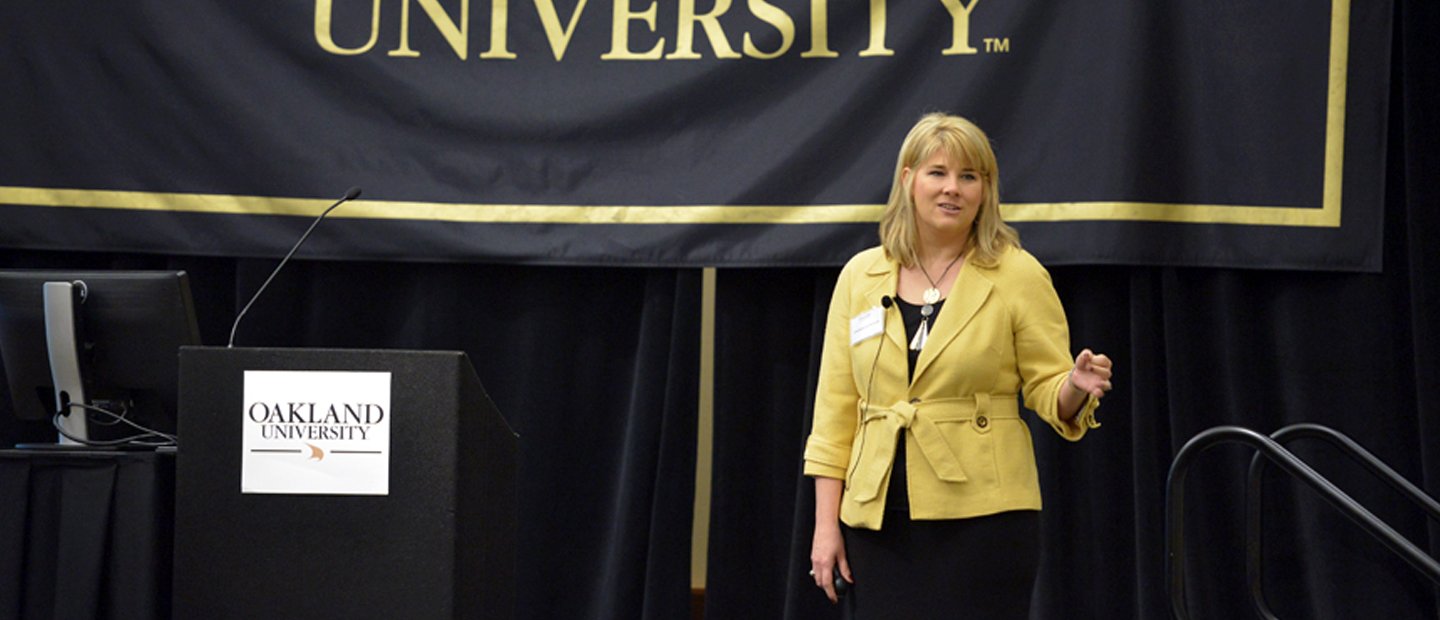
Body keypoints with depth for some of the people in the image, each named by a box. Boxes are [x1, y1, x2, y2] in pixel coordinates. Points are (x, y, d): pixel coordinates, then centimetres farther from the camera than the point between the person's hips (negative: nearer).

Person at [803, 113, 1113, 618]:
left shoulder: (1019, 275, 0)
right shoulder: (860, 275, 7)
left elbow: (1048, 390, 2)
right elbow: (835, 407, 7)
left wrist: (1077, 387, -22)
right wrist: (826, 523, 3)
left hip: (982, 517, -3)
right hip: (879, 518, 3)